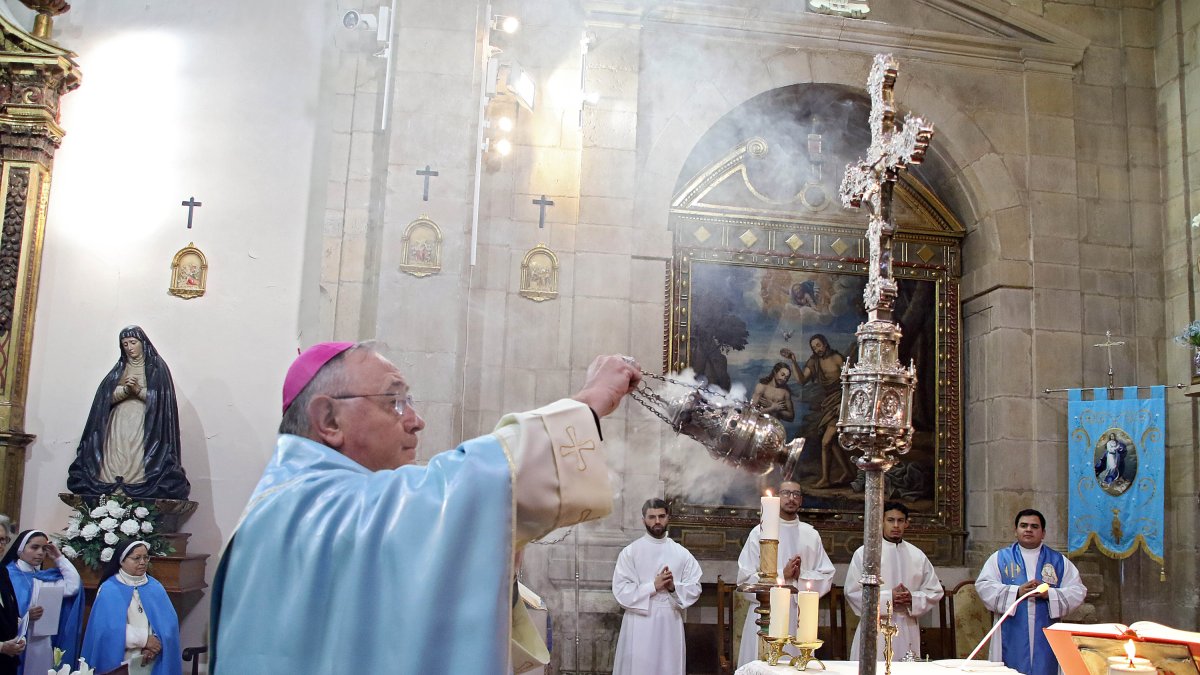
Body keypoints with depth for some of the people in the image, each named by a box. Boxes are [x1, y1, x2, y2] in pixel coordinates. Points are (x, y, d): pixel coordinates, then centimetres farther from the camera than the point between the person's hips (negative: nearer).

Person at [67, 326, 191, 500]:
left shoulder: (156, 367, 5)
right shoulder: (119, 368, 17)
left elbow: (161, 398, -4)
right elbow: (107, 397, 6)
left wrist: (139, 390, -16)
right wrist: (125, 389, -11)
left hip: (144, 426, -4)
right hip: (119, 427, 4)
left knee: (138, 468, -14)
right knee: (115, 469, -7)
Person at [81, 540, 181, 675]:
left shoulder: (155, 587, 6)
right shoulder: (109, 590, -5)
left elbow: (169, 621, -2)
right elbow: (110, 628, -15)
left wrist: (156, 642, -19)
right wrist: (144, 639, -16)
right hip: (119, 663, -3)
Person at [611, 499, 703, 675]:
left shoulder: (682, 553, 5)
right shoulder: (630, 552, -3)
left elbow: (695, 589, 4)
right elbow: (621, 591, -9)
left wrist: (674, 587, -15)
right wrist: (653, 586, -17)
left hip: (671, 624, 2)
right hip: (640, 625, -2)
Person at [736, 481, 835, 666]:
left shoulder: (811, 535, 9)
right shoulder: (760, 532, 1)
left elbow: (827, 577, 7)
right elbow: (745, 578, -4)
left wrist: (801, 575, -9)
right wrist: (782, 575, -11)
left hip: (799, 618, 2)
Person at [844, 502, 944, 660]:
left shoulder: (918, 555, 11)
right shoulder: (863, 553, 0)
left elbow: (935, 592, 11)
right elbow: (853, 591, -4)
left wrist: (913, 599, -8)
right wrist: (886, 598, -14)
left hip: (908, 632, 3)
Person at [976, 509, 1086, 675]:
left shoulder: (1059, 561, 13)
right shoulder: (1000, 558, 9)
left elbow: (1077, 592, 4)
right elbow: (983, 586, -3)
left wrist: (1049, 594, -13)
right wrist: (1017, 592, -15)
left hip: (1046, 637, 1)